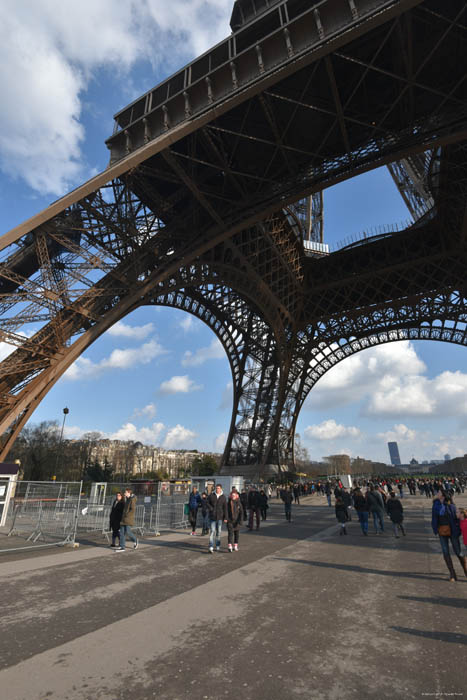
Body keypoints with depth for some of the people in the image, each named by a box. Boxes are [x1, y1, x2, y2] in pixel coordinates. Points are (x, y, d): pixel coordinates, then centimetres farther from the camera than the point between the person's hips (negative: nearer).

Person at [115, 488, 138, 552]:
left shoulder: (132, 500, -13)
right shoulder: (127, 499, 15)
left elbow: (133, 509, -20)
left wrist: (126, 515, -17)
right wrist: (123, 515, 12)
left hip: (129, 519, -8)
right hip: (123, 519, 8)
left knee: (128, 532, -9)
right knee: (122, 532, 4)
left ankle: (135, 540, 16)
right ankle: (122, 547, 8)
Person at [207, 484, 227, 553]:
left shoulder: (223, 497, 1)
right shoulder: (211, 495, -1)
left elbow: (225, 508, 1)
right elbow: (207, 503, 5)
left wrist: (225, 518, -3)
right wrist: (211, 509, -9)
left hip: (220, 516, 1)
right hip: (212, 516, -1)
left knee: (219, 531, 9)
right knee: (212, 531, -8)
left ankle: (218, 546, 26)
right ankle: (211, 548, -6)